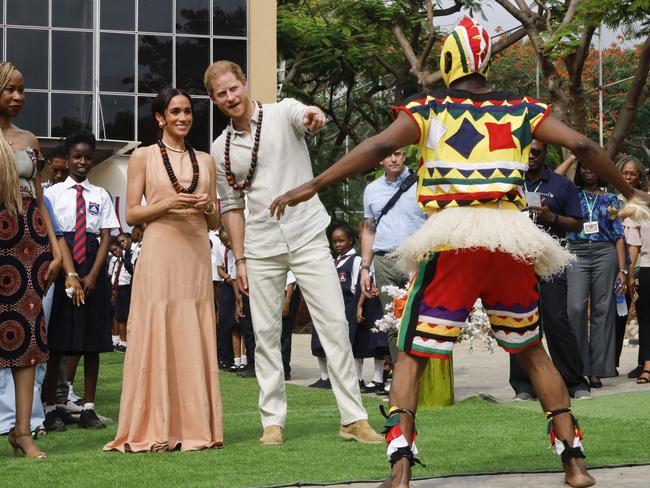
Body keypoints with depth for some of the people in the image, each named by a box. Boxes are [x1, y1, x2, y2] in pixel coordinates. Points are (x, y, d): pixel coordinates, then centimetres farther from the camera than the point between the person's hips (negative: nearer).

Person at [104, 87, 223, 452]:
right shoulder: (144, 157, 6)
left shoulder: (206, 161, 16)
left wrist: (207, 207, -4)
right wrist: (168, 204, -13)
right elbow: (131, 214, 1)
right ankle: (155, 431, -2)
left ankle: (196, 428, 4)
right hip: (160, 254, -3)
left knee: (195, 340, 1)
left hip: (197, 256, 3)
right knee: (156, 337, -6)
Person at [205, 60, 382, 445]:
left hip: (308, 237, -3)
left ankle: (354, 418, -4)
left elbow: (303, 115, -27)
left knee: (335, 324, -6)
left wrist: (315, 116, -51)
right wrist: (240, 259, 4)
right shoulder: (221, 149, 7)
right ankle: (273, 422, 10)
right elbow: (232, 206, 11)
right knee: (266, 334, 3)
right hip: (262, 249, 3)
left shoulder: (282, 113, -2)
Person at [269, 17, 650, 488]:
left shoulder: (429, 109, 7)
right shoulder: (523, 110, 13)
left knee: (412, 355, 7)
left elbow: (379, 147, -7)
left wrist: (312, 186, -7)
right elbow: (583, 146, 9)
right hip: (511, 241, 3)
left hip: (451, 242, -2)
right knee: (532, 351, 20)